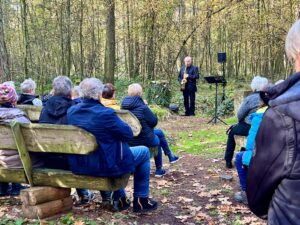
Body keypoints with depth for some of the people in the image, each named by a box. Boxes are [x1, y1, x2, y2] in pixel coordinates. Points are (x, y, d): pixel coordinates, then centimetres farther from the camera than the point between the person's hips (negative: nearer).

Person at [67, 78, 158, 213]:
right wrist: (116, 123, 5)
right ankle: (141, 200, 21)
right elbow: (128, 134, -13)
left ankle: (119, 198, 39)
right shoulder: (105, 113, -24)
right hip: (106, 166, -7)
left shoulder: (71, 111, -2)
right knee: (144, 152, 16)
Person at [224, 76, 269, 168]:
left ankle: (228, 160, 25)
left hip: (250, 128, -5)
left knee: (232, 131, 21)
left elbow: (239, 115, -9)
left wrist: (240, 122, 15)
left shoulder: (250, 98, -17)